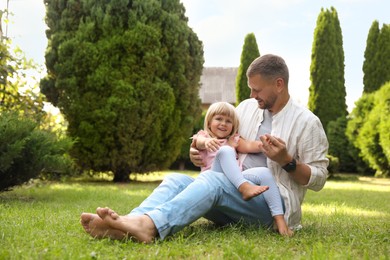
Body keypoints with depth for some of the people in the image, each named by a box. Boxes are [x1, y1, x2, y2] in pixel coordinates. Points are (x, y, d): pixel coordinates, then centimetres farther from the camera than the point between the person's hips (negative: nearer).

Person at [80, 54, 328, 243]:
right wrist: (202, 154, 1)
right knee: (177, 179, -20)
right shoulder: (246, 108, 15)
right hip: (236, 194, 6)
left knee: (212, 179, -35)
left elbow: (318, 179, 0)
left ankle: (149, 225, -60)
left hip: (275, 202, -6)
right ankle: (126, 227, -49)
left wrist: (287, 161, -17)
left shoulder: (307, 122, -1)